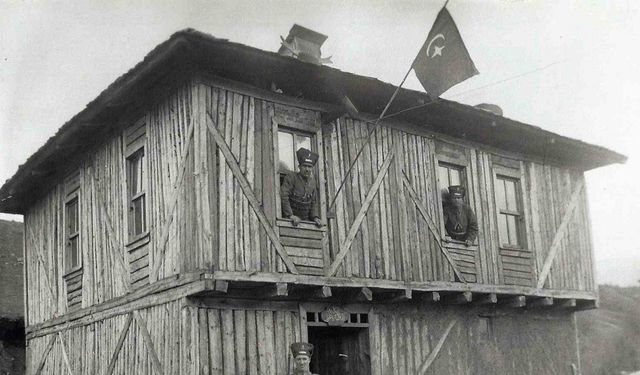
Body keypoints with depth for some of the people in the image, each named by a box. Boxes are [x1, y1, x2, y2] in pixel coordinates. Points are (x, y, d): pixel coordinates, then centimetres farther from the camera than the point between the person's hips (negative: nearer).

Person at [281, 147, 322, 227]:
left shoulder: (312, 182, 12)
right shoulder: (291, 178, -6)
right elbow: (283, 197, -16)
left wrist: (315, 217, 3)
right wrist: (290, 215, -23)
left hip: (306, 220, 5)